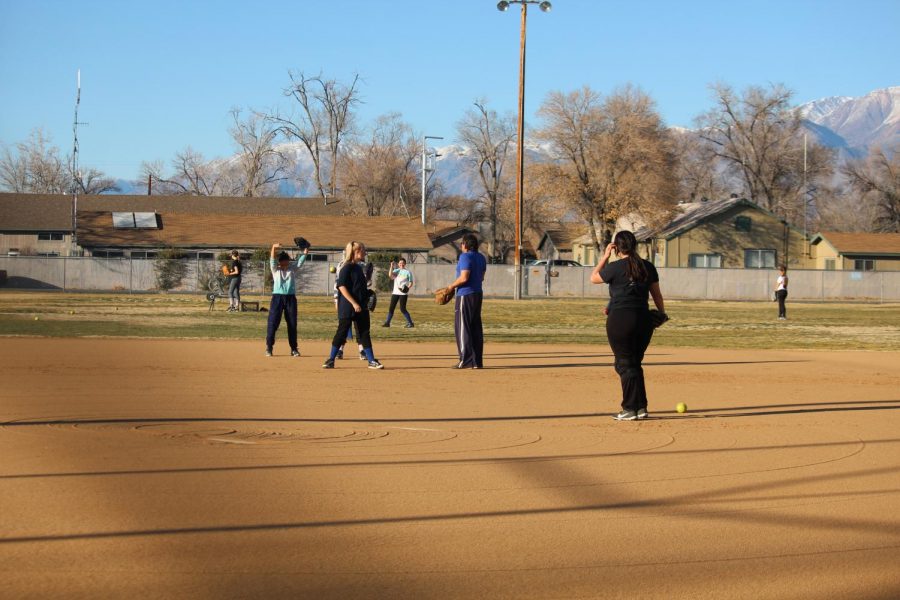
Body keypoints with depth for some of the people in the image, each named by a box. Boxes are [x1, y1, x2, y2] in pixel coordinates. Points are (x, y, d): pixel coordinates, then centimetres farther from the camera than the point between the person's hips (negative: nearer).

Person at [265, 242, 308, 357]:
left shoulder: (293, 268, 7)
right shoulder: (275, 269, 3)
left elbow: (299, 263, -7)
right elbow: (272, 260, -13)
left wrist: (305, 253, -26)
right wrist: (274, 248, -30)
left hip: (291, 297, 2)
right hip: (278, 297, -2)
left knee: (292, 324, 5)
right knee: (273, 323, -5)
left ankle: (294, 348, 13)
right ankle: (269, 347, 2)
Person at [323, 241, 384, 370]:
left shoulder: (359, 268, 14)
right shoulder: (347, 268, -12)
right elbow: (341, 287, -19)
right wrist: (354, 303, -22)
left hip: (360, 307, 8)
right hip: (347, 308, -8)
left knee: (364, 334, 8)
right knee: (342, 332, -2)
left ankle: (371, 361, 10)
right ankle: (331, 360, 7)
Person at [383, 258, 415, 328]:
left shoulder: (408, 272, 3)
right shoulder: (396, 271, 11)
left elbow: (411, 282, 3)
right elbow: (390, 275, -9)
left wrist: (408, 287, -17)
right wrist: (392, 266, -13)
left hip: (403, 293, -4)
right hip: (395, 292, 4)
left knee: (402, 309, -11)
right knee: (391, 308, 4)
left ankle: (410, 323, -4)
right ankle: (387, 322, 11)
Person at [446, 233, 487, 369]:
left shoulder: (465, 257, -14)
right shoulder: (481, 257, 13)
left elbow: (464, 277, -22)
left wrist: (452, 286, -9)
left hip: (465, 295, -9)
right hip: (478, 294, 9)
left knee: (462, 328, -5)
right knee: (476, 328, 11)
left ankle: (466, 361, -8)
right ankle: (477, 361, 13)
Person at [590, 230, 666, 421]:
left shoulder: (615, 267, -9)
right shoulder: (648, 267, 6)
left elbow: (593, 278, 8)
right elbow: (657, 294, 14)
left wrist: (605, 257, 12)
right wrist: (662, 314, 28)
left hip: (620, 320, -5)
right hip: (643, 319, 5)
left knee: (625, 364, 1)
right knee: (634, 363, 16)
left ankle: (630, 409, -1)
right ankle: (641, 408, 16)